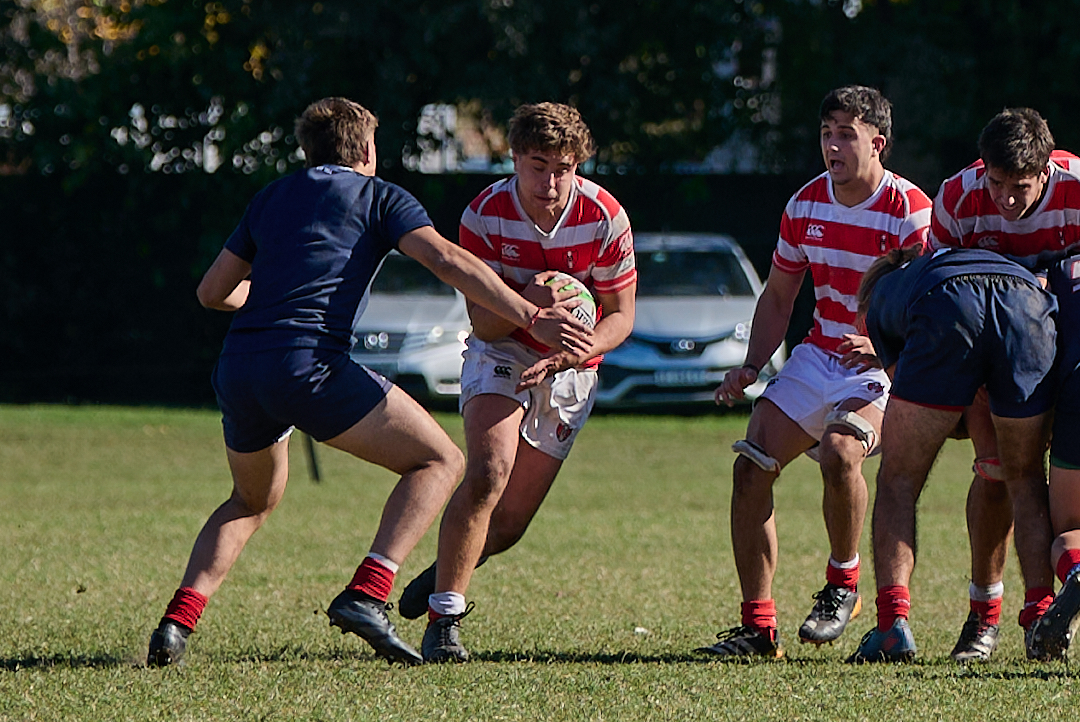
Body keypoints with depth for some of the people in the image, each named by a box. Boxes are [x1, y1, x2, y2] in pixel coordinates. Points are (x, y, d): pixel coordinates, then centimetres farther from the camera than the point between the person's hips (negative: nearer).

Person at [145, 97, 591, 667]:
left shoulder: (271, 198, 25)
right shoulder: (378, 196, 11)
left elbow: (212, 292, 29)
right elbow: (448, 262, -6)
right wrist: (532, 318, -12)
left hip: (236, 370, 6)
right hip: (309, 364, -6)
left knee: (253, 501, 30)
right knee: (439, 461, 4)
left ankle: (177, 620, 10)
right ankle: (366, 594, -15)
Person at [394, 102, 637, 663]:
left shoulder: (605, 218, -16)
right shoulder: (485, 215, -17)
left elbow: (620, 318, -8)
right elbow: (484, 322, -14)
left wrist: (568, 354, -27)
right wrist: (529, 301, -36)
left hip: (571, 370, 2)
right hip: (502, 354, -2)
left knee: (509, 523, 1)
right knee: (487, 474, -27)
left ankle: (444, 574, 33)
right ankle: (443, 618, -20)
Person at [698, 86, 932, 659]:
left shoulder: (911, 213, -15)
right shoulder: (805, 205, 4)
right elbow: (778, 297, 15)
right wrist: (752, 366, 0)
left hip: (884, 368, -6)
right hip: (818, 355, 6)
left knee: (839, 450, -33)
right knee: (752, 465, -11)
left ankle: (843, 585, -8)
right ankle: (758, 626, -5)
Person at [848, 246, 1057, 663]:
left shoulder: (880, 299, 37)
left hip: (948, 315, -3)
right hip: (1032, 306, 3)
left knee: (899, 482, 13)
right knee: (1025, 482, 20)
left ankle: (892, 622, -2)